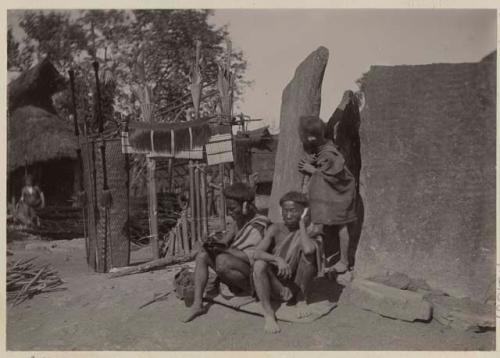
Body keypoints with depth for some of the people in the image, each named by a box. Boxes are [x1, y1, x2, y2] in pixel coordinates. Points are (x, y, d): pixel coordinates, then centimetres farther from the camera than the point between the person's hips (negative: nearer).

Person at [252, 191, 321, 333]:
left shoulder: (308, 231, -7)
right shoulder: (275, 229, -5)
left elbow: (308, 250, -32)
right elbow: (256, 253, -19)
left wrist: (302, 225, -18)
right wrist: (277, 260, -36)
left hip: (297, 284, 0)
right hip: (276, 286, 0)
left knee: (312, 249, -23)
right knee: (259, 264, -29)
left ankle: (301, 299, -6)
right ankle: (268, 313, -22)